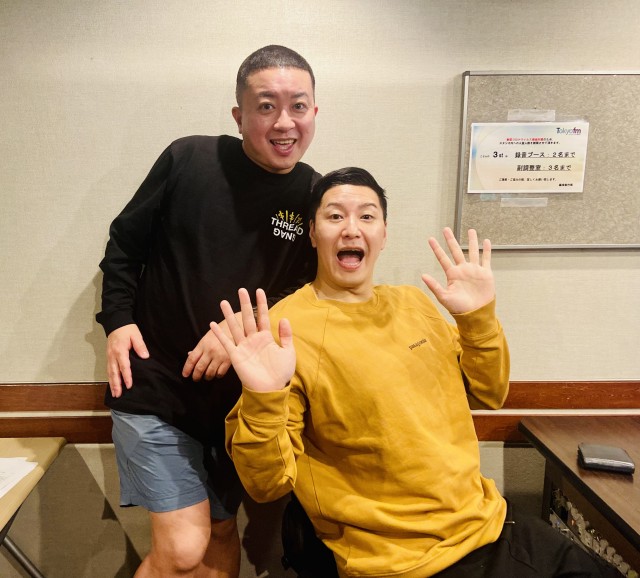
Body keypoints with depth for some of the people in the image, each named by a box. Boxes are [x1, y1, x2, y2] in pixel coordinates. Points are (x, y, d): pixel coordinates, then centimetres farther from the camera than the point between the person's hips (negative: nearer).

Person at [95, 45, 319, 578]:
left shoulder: (317, 199, -4)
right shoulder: (189, 160, -10)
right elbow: (125, 244, 2)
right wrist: (118, 320, -8)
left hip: (241, 396, 3)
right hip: (155, 383, -2)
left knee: (221, 534, 19)